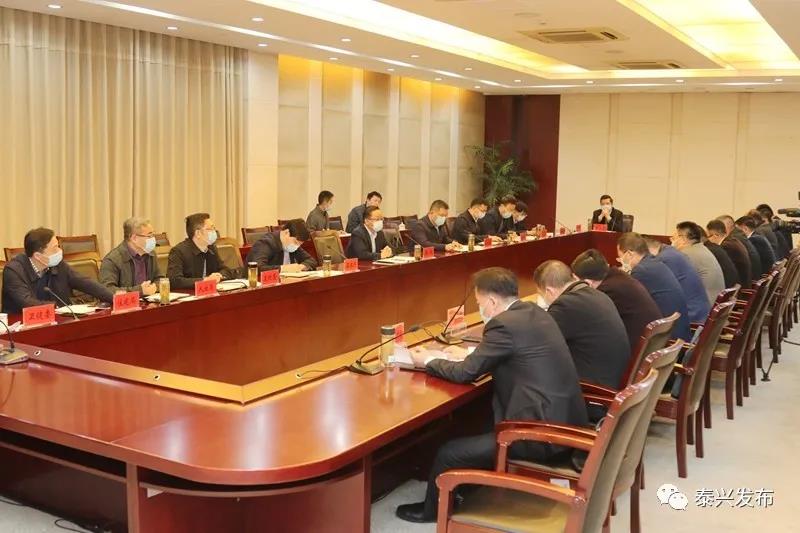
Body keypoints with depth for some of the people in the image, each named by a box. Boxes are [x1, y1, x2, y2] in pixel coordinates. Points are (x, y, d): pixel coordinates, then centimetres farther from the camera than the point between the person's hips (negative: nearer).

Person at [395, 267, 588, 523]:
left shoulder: (504, 323, -17)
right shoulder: (534, 312, 10)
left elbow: (466, 373, -10)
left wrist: (428, 361, 7)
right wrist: (469, 354, 25)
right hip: (566, 421, 10)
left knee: (449, 453, -3)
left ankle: (431, 510, 23)